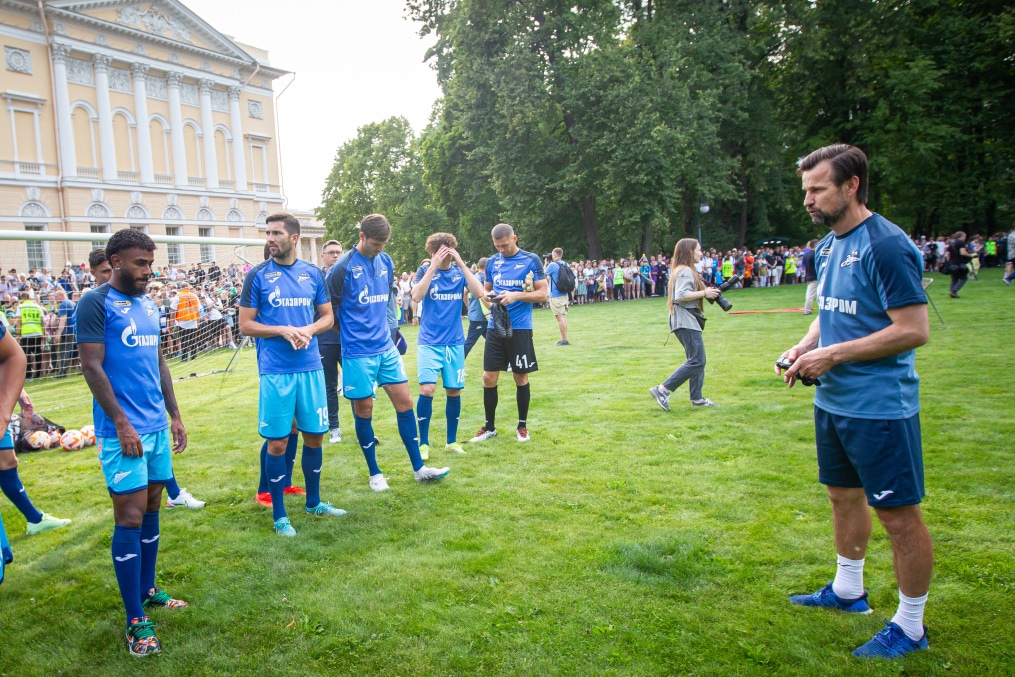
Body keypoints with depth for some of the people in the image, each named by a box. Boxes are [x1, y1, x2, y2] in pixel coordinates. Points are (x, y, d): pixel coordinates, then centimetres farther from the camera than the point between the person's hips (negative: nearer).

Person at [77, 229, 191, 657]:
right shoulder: (95, 303, -9)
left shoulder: (149, 306, 14)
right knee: (130, 517, -4)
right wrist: (121, 422, -17)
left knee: (151, 510, 14)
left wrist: (174, 415, 15)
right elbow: (91, 367, -13)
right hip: (122, 429, -7)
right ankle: (135, 621, 4)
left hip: (157, 426, 7)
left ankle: (147, 591, 28)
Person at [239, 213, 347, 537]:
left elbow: (327, 316, 12)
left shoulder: (312, 274, 6)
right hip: (275, 372, -3)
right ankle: (279, 515, 17)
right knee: (277, 443, 2)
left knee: (315, 436, 11)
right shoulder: (257, 275, -2)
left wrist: (308, 330, -9)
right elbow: (246, 325, -2)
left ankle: (313, 502, 30)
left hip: (311, 367, 3)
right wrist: (284, 331, -16)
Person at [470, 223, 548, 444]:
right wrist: (488, 296, -7)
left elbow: (542, 294, -6)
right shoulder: (492, 262, 8)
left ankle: (522, 426, 22)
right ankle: (489, 426, 18)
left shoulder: (531, 260, -4)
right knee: (489, 378, 2)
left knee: (521, 377, 6)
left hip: (520, 328, -3)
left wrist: (516, 295, -19)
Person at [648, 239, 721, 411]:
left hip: (688, 321, 11)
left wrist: (706, 292, 9)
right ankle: (662, 390, -14)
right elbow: (681, 295, -24)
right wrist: (704, 293, -17)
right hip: (685, 321, -11)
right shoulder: (685, 271, -13)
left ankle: (697, 398, 13)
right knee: (696, 361, -13)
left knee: (698, 360, 11)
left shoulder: (686, 270, 21)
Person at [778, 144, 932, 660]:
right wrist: (804, 346, 2)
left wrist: (833, 355, -20)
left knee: (898, 514, 3)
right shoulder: (828, 245, 9)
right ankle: (848, 591, 40)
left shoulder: (886, 246, -19)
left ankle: (911, 626, 20)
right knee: (844, 495, 21)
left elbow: (914, 330, -21)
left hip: (878, 405, -9)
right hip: (832, 400, 9)